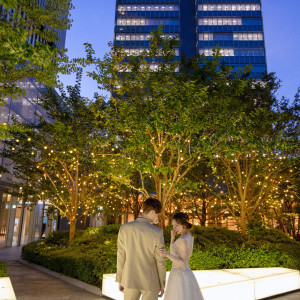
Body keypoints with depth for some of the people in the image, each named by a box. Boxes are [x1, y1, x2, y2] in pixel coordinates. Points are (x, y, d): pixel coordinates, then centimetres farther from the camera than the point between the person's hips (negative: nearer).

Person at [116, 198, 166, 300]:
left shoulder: (124, 228, -12)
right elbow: (160, 261, -12)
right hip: (150, 281, -3)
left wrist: (120, 280, 8)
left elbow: (121, 256, -4)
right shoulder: (157, 232, -21)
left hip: (130, 279, 3)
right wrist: (162, 285, 2)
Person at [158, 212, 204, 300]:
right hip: (186, 275, 10)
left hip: (179, 277, -10)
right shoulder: (189, 237, 8)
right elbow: (174, 254, 14)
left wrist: (167, 254, -35)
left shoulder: (182, 240, -21)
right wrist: (172, 237, 4)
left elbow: (183, 263, -24)